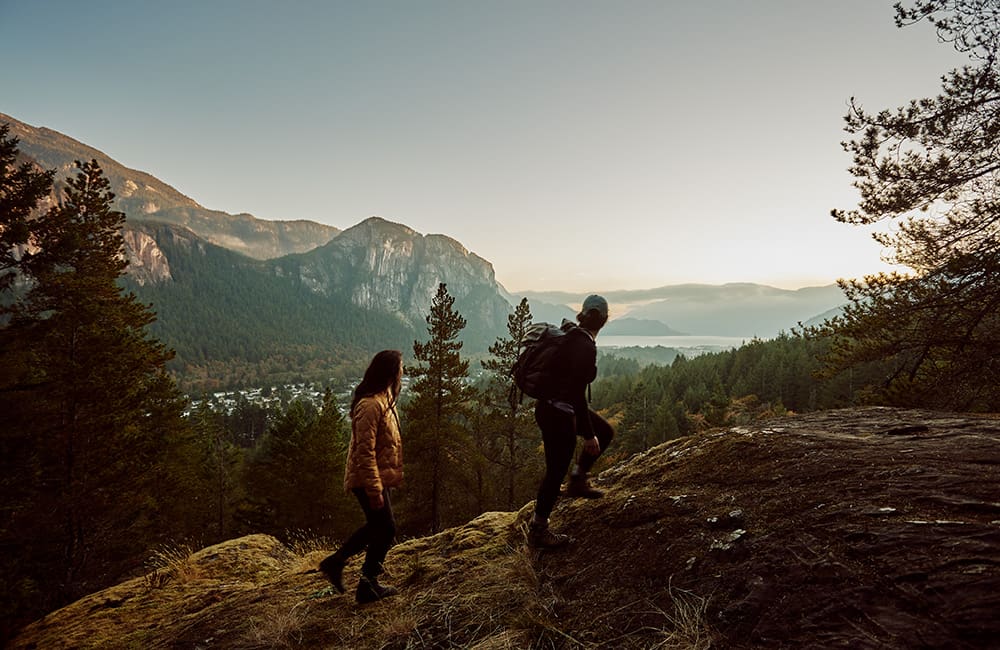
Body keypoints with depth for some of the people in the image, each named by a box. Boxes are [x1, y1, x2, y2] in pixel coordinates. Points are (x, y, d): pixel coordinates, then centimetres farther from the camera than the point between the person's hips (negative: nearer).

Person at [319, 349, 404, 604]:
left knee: (377, 526, 20)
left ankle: (335, 562, 31)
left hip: (379, 477, 10)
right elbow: (365, 452, -25)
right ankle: (368, 585, 17)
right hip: (368, 479, -10)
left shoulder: (384, 399, 8)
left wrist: (394, 474, 22)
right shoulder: (370, 405, -24)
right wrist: (374, 489, -24)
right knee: (386, 528, 2)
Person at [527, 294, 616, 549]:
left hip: (550, 406, 9)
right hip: (558, 415, -9)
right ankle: (538, 530, 19)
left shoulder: (570, 334, 3)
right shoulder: (585, 346, -24)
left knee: (605, 432, 21)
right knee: (556, 471, 5)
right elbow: (577, 394, -26)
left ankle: (578, 481, 28)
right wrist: (588, 435, -20)